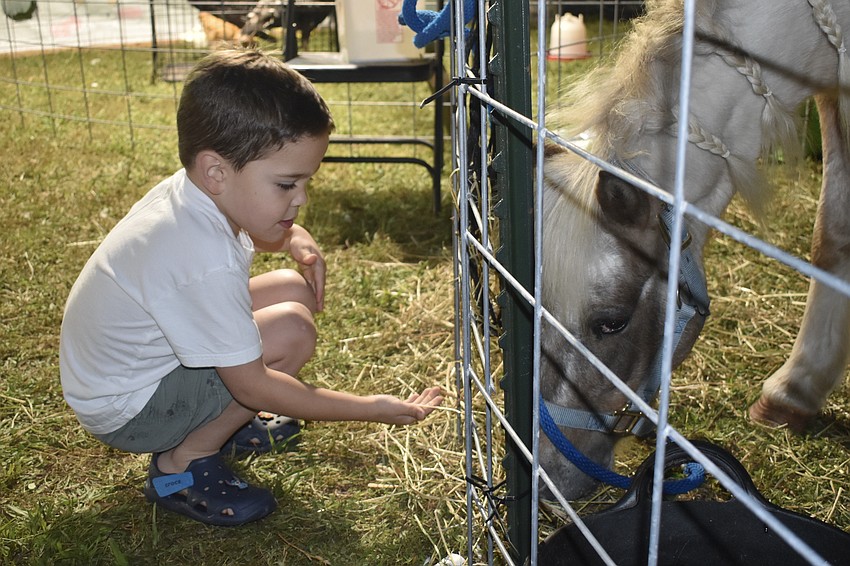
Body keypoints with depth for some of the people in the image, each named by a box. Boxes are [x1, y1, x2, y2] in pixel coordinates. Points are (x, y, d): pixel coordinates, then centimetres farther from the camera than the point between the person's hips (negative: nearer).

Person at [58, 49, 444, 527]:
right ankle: (184, 464, -8)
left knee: (294, 288, 2)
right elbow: (252, 384, -28)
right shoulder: (206, 263, -35)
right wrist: (371, 408, -24)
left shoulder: (195, 191, -8)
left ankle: (218, 423, 12)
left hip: (145, 356, 9)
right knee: (291, 332, -26)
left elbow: (257, 230, 17)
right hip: (125, 411, -9)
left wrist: (298, 240, -5)